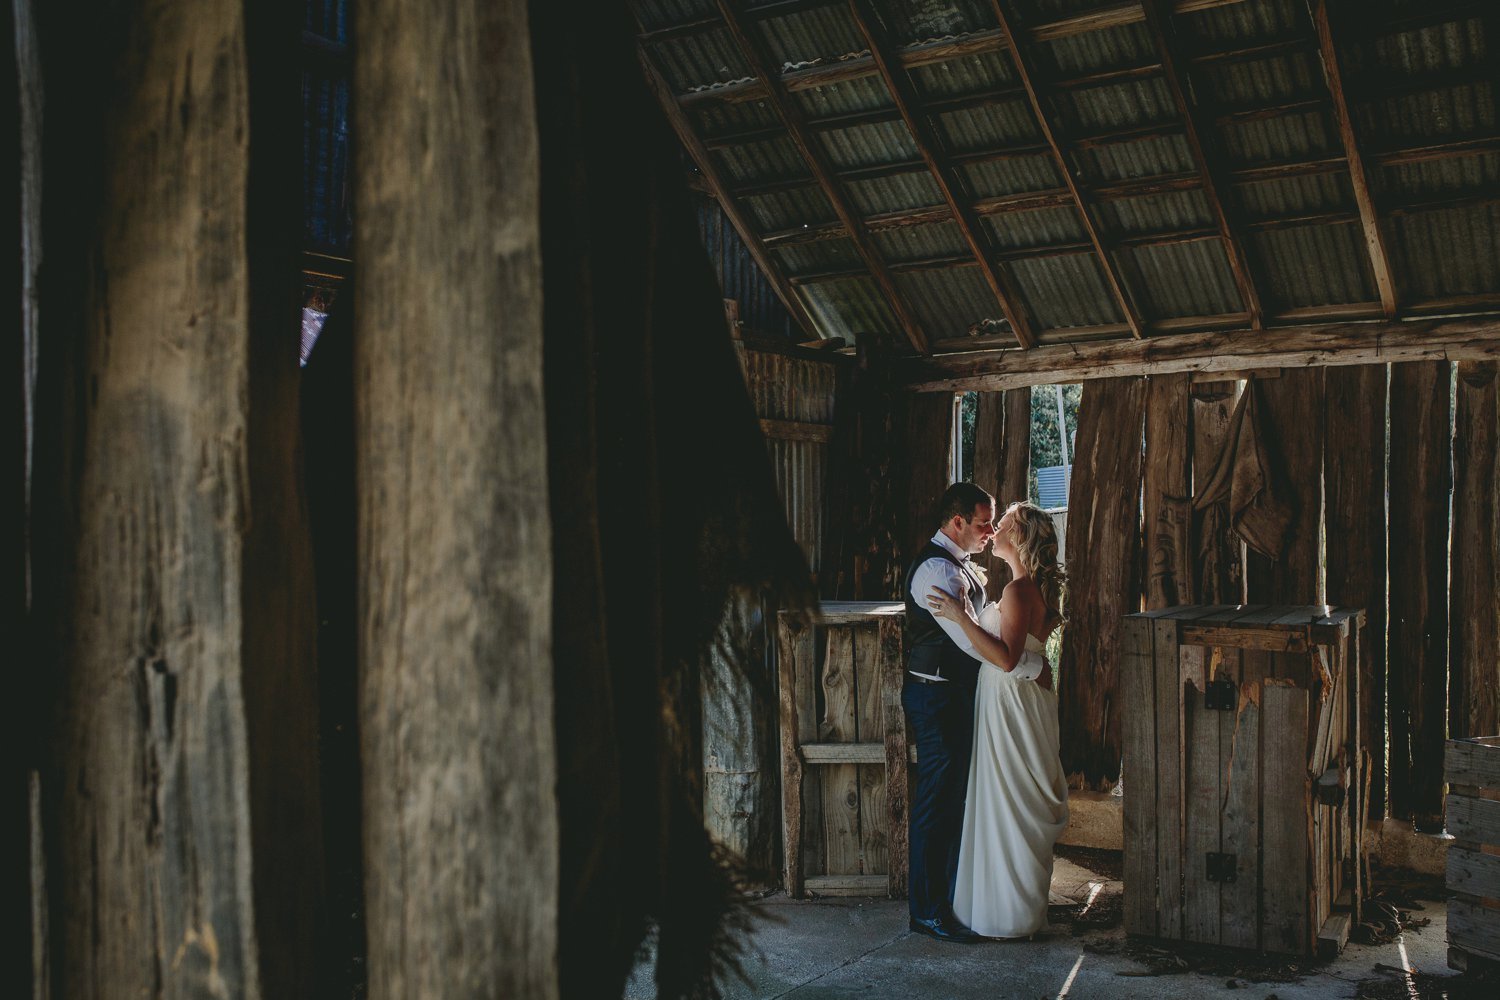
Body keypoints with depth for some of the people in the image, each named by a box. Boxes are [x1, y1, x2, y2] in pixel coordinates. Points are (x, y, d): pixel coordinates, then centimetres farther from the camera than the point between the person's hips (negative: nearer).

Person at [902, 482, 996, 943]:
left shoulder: (957, 565, 13)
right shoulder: (936, 570, -21)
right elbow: (973, 641, -26)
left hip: (958, 695, 10)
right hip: (937, 698, -10)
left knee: (956, 797, 20)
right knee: (937, 802, -1)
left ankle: (950, 892, 34)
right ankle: (928, 909, 11)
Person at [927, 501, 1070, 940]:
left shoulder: (1018, 590, -20)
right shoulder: (1035, 587, 11)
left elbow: (1006, 658, -27)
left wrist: (960, 617, -26)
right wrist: (972, 616, 13)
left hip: (1010, 706, -10)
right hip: (1023, 702, 10)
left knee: (1009, 808, 0)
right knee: (1026, 808, 17)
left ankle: (1013, 915, 11)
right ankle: (1026, 904, 28)